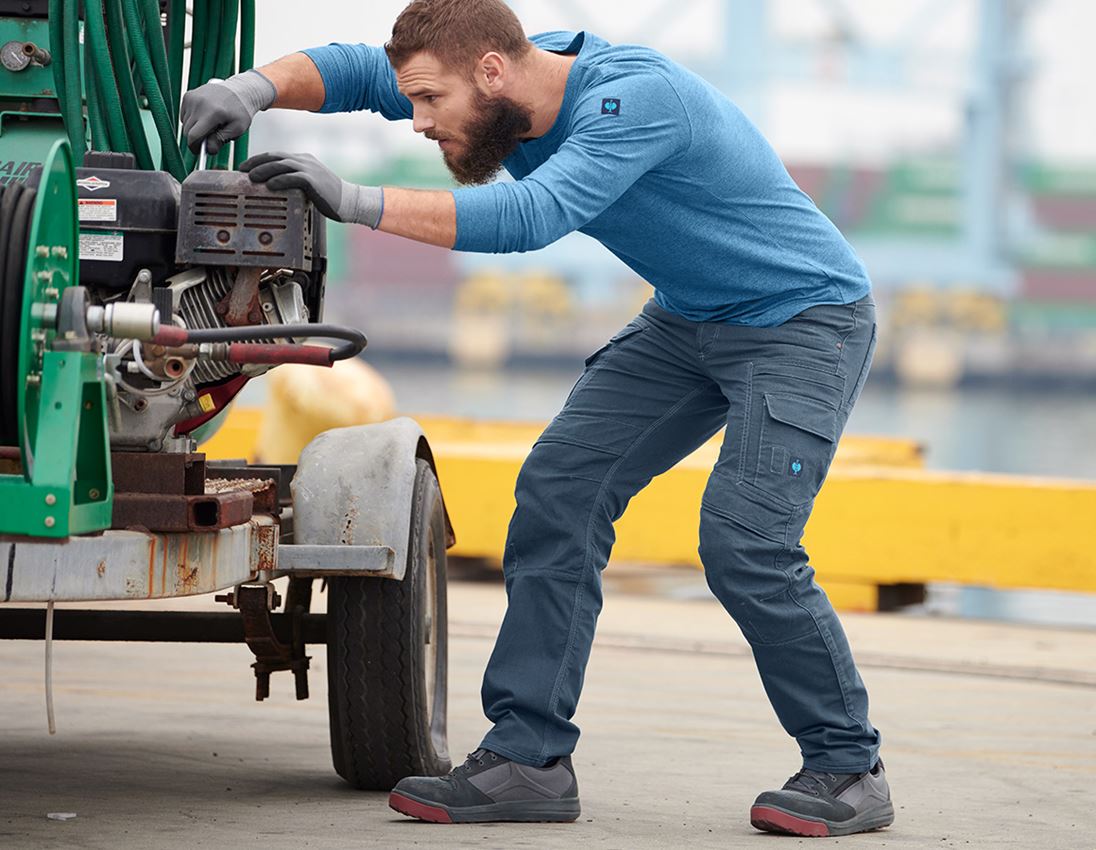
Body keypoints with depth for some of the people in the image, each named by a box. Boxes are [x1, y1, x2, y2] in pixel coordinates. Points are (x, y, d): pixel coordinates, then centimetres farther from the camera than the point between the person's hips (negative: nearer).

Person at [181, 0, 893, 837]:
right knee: (560, 487, -5)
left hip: (807, 317, -8)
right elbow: (354, 69, -1)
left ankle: (848, 769, -3)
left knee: (744, 541, -20)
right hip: (688, 319, 8)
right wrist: (255, 88, -22)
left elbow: (533, 217, -44)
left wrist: (356, 201, -46)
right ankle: (527, 758, -3)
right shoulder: (512, 82, -6)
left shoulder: (635, 96, -32)